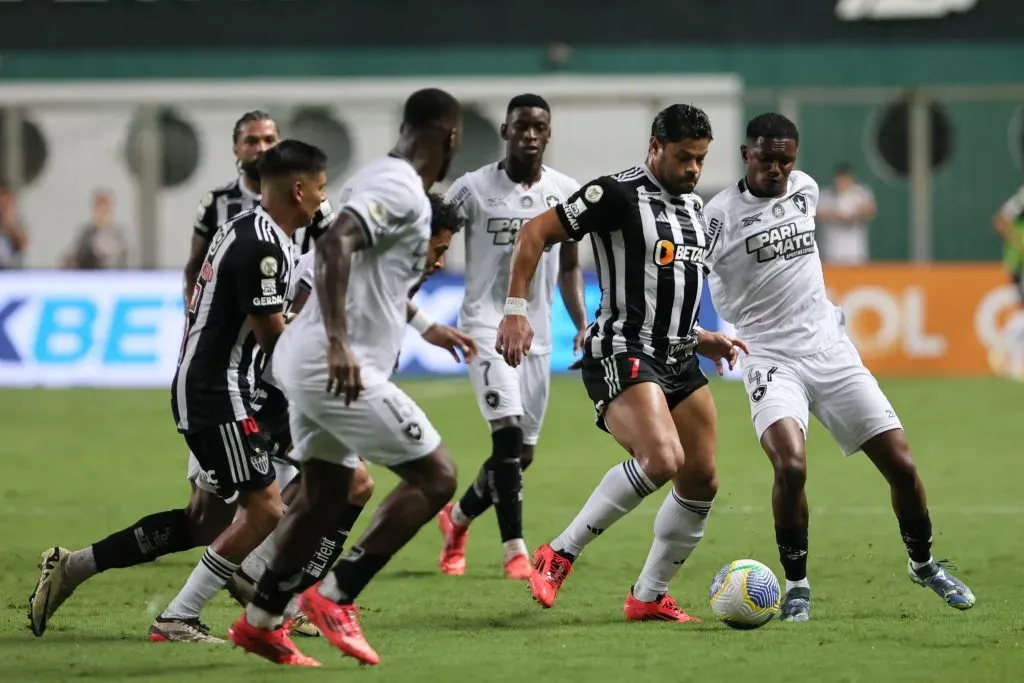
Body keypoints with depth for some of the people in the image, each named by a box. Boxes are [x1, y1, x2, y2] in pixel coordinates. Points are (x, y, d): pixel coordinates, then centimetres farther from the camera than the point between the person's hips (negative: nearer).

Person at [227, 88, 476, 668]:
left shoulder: (380, 177, 17)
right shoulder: (401, 190, -14)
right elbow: (336, 245, -30)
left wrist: (424, 325, 43)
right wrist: (338, 341, -37)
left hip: (310, 361, 10)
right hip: (343, 368, -10)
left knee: (326, 492, 20)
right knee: (436, 477, -4)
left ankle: (261, 621, 24)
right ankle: (334, 598, -6)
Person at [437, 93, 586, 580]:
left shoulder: (567, 193, 5)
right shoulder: (474, 189, -6)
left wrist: (583, 326, 7)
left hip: (536, 334, 5)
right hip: (486, 325, -5)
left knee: (522, 454, 9)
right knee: (508, 434, -21)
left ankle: (457, 518, 34)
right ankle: (515, 551, -16)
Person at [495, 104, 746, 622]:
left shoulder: (693, 206, 16)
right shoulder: (617, 194, -10)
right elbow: (534, 234, -11)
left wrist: (700, 339, 22)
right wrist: (515, 311, -18)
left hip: (677, 360, 9)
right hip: (622, 356, -9)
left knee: (701, 482, 5)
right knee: (661, 461, -29)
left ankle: (649, 597, 20)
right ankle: (559, 555, -16)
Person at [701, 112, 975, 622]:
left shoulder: (805, 188, 6)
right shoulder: (720, 214, -10)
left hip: (831, 351, 5)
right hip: (771, 358, -5)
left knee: (900, 463, 0)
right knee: (791, 466, -28)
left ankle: (923, 564, 26)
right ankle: (796, 585, -8)